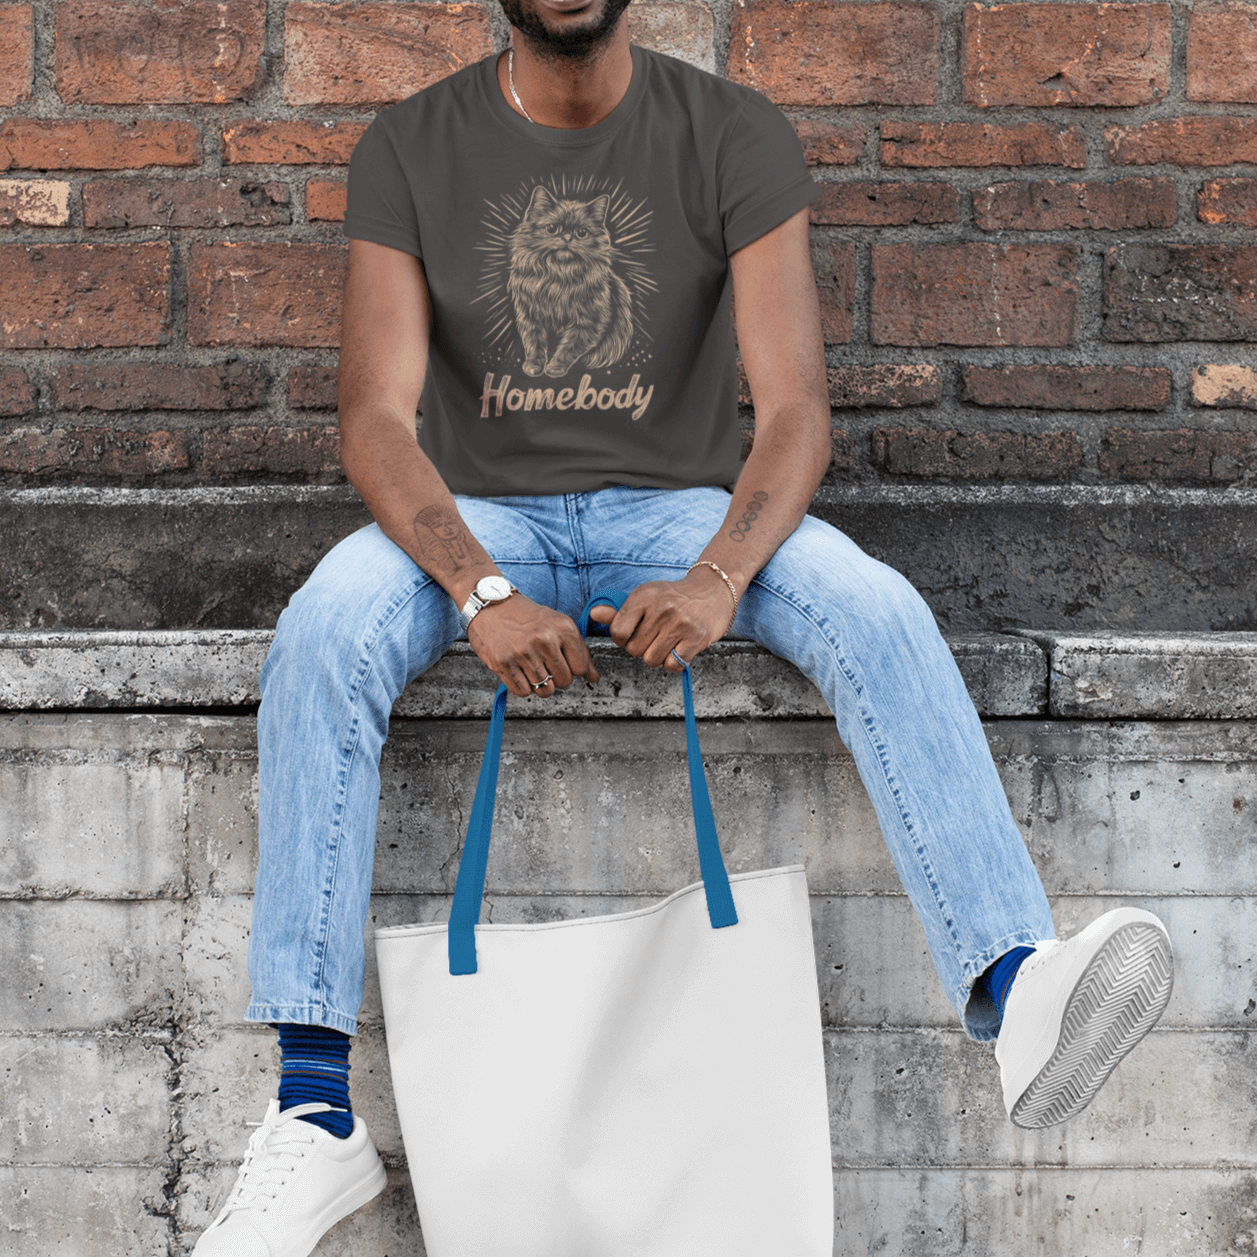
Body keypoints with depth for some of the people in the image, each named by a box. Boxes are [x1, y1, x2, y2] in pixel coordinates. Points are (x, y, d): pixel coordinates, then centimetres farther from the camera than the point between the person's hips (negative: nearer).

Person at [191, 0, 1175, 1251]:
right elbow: (376, 418, -11)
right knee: (321, 639, -31)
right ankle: (314, 1113, -31)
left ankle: (1015, 1000, -42)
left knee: (884, 617, -29)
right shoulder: (411, 148, -3)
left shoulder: (733, 136, -5)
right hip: (480, 513, 0)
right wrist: (479, 591, -29)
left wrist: (720, 578, -33)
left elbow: (794, 407, -13)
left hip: (678, 504, 0)